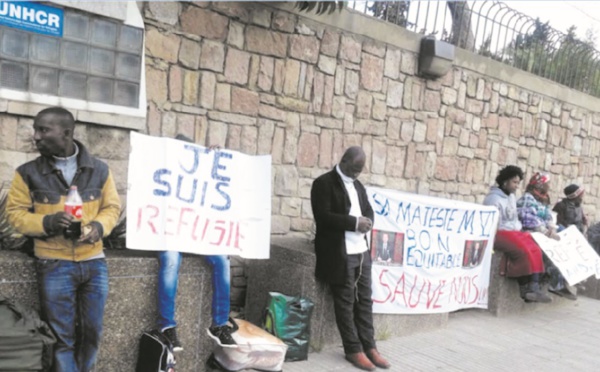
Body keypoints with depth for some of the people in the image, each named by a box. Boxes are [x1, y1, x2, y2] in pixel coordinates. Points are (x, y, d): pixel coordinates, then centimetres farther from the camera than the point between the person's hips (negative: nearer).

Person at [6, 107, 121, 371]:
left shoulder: (100, 170, 2)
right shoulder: (28, 173, -3)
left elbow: (112, 207, 8)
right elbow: (15, 213, 0)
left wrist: (98, 226, -12)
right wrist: (47, 222, -18)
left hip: (94, 262, 2)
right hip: (53, 265, -2)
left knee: (92, 331, 13)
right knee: (61, 336, 6)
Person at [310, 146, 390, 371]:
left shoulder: (358, 186, 18)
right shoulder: (324, 183, -7)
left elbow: (368, 210, 20)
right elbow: (323, 216, -16)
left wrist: (367, 221, -4)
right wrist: (355, 222, -18)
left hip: (361, 250, 7)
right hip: (339, 253, -7)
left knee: (365, 300, 9)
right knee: (345, 302, 1)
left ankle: (369, 347, 18)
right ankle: (353, 350, 11)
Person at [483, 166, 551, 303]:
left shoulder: (512, 197, 17)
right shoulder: (493, 198, -10)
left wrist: (519, 229, 4)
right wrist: (514, 230, -15)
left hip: (514, 233, 8)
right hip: (499, 234, -8)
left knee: (535, 250, -14)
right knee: (523, 252, -26)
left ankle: (534, 288, -20)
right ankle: (525, 289, -14)